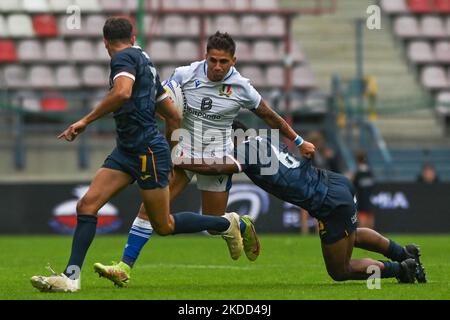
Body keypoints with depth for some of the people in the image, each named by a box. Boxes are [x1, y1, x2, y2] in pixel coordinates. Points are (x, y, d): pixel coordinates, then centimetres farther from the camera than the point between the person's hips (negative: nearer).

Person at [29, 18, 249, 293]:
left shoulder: (125, 57, -8)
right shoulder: (145, 61, 19)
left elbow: (122, 93, -30)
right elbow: (174, 116, 22)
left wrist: (86, 121, -24)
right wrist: (167, 158, 31)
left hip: (148, 151, -9)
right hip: (126, 151, 9)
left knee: (164, 226, 2)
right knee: (87, 206, -2)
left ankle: (227, 224, 20)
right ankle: (71, 277, -5)